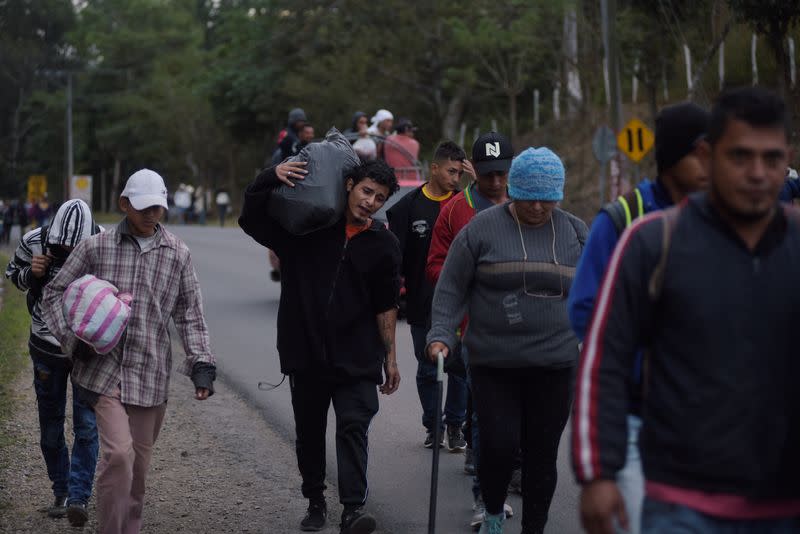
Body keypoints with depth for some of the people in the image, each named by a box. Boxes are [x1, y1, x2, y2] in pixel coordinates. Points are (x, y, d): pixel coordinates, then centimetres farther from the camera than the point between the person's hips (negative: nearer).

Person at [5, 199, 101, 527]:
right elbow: (12, 274, 4)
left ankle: (78, 499, -7)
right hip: (47, 349, 2)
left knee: (87, 427, -9)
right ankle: (61, 493, 26)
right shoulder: (34, 242, -16)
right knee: (50, 428, 11)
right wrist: (30, 273, -19)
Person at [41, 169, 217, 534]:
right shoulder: (96, 247, 1)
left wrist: (201, 364, 1)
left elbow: (190, 314, 10)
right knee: (118, 453, -18)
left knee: (139, 464, 9)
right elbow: (55, 292, 9)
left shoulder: (177, 254, 7)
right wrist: (72, 339, -6)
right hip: (104, 370, -2)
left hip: (151, 375, 3)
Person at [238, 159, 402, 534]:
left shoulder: (383, 245, 5)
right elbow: (251, 217, 0)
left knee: (353, 427, -13)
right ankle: (315, 502, 25)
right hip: (305, 352, 1)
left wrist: (390, 357, 8)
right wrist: (271, 177, -16)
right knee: (309, 432, 12)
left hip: (356, 359, -1)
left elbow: (385, 306, 10)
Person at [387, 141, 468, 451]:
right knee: (427, 369, 10)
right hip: (422, 305, 0)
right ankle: (432, 426, 23)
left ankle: (455, 425, 17)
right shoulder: (409, 206, 0)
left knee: (460, 367, 3)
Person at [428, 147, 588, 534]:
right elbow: (451, 288, 2)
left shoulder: (575, 233, 7)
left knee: (542, 455, 4)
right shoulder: (483, 228, -1)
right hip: (493, 365, -2)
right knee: (499, 445, -7)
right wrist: (441, 335, -8)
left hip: (554, 367, 2)